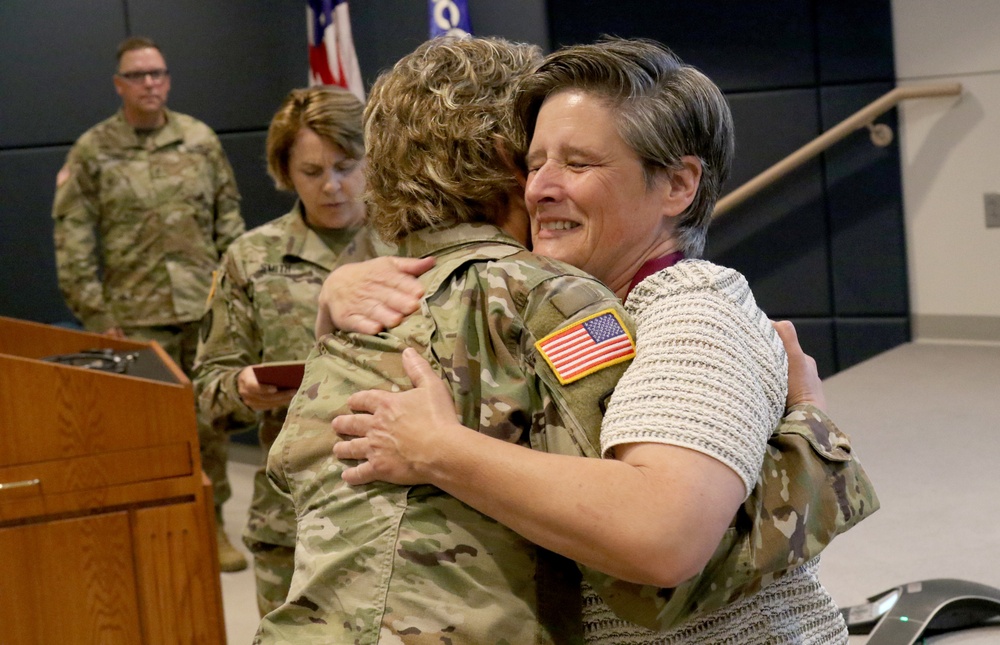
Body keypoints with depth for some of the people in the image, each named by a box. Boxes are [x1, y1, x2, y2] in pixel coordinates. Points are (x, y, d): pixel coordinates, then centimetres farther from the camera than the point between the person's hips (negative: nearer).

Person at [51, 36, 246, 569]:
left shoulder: (200, 140, 8)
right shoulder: (92, 151, 1)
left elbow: (228, 219, 12)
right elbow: (72, 239, -1)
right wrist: (95, 314, -6)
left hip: (205, 307, 2)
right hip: (137, 315, -2)